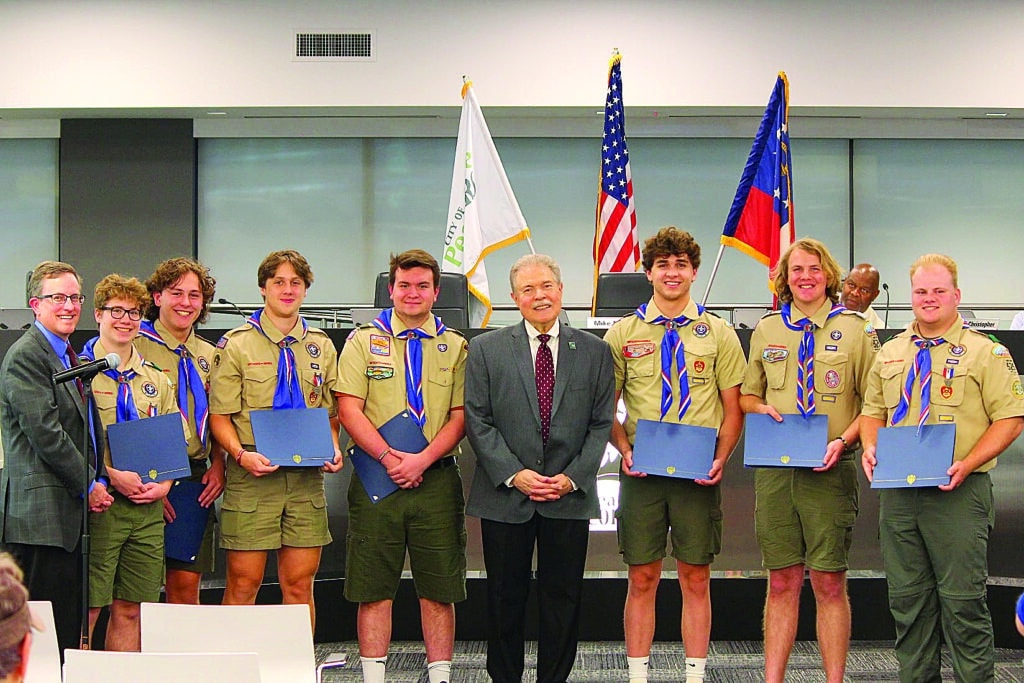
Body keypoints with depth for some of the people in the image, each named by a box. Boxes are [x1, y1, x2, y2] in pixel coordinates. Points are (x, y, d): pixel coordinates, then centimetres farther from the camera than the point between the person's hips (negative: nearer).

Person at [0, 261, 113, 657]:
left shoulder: (69, 357, 21)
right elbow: (46, 433, -17)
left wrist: (98, 479, 7)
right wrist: (88, 485, -10)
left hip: (68, 514, 10)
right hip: (40, 514, -10)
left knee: (69, 634, 9)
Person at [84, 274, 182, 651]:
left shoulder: (155, 379, 17)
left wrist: (165, 483, 0)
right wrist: (113, 475, -18)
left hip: (148, 508, 5)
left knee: (130, 611, 8)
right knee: (87, 608, -6)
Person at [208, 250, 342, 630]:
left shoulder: (321, 347, 15)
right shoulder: (237, 345, 3)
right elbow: (219, 416, -1)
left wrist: (334, 449, -1)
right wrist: (241, 454, -19)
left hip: (307, 478, 3)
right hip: (253, 476, -3)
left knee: (299, 584, 5)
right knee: (244, 582, -2)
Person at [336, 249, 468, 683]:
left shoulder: (454, 347, 10)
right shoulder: (364, 341, 7)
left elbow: (460, 416, 2)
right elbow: (348, 409, -2)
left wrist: (422, 460, -12)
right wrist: (389, 458, -13)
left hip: (436, 480, 1)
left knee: (439, 590, 4)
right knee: (375, 589, 2)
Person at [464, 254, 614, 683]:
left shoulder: (594, 352, 6)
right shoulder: (486, 349, 4)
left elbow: (602, 423, 4)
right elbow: (478, 421, -1)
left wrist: (573, 477, -8)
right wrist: (513, 474, -11)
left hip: (570, 498, 1)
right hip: (505, 496, 0)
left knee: (563, 597, 5)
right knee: (505, 599, 6)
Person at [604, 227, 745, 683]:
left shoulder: (718, 334, 7)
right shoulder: (622, 335, 7)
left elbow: (733, 409, 7)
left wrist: (720, 459, -8)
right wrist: (624, 449, -9)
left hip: (698, 474, 0)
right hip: (642, 473, 0)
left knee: (696, 578, 4)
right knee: (642, 579, 3)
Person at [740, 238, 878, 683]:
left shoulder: (855, 329, 2)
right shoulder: (766, 330, 12)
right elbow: (746, 395, 21)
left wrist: (844, 440, -14)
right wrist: (762, 408, -2)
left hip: (830, 470, -3)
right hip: (775, 467, 3)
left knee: (829, 583, 0)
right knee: (782, 582, 7)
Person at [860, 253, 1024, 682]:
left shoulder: (985, 353, -1)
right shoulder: (891, 354, 15)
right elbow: (873, 411, 22)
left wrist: (967, 464, -18)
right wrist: (870, 449, 1)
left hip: (957, 493, -5)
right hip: (897, 493, 5)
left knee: (962, 600, -6)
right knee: (907, 599, 10)